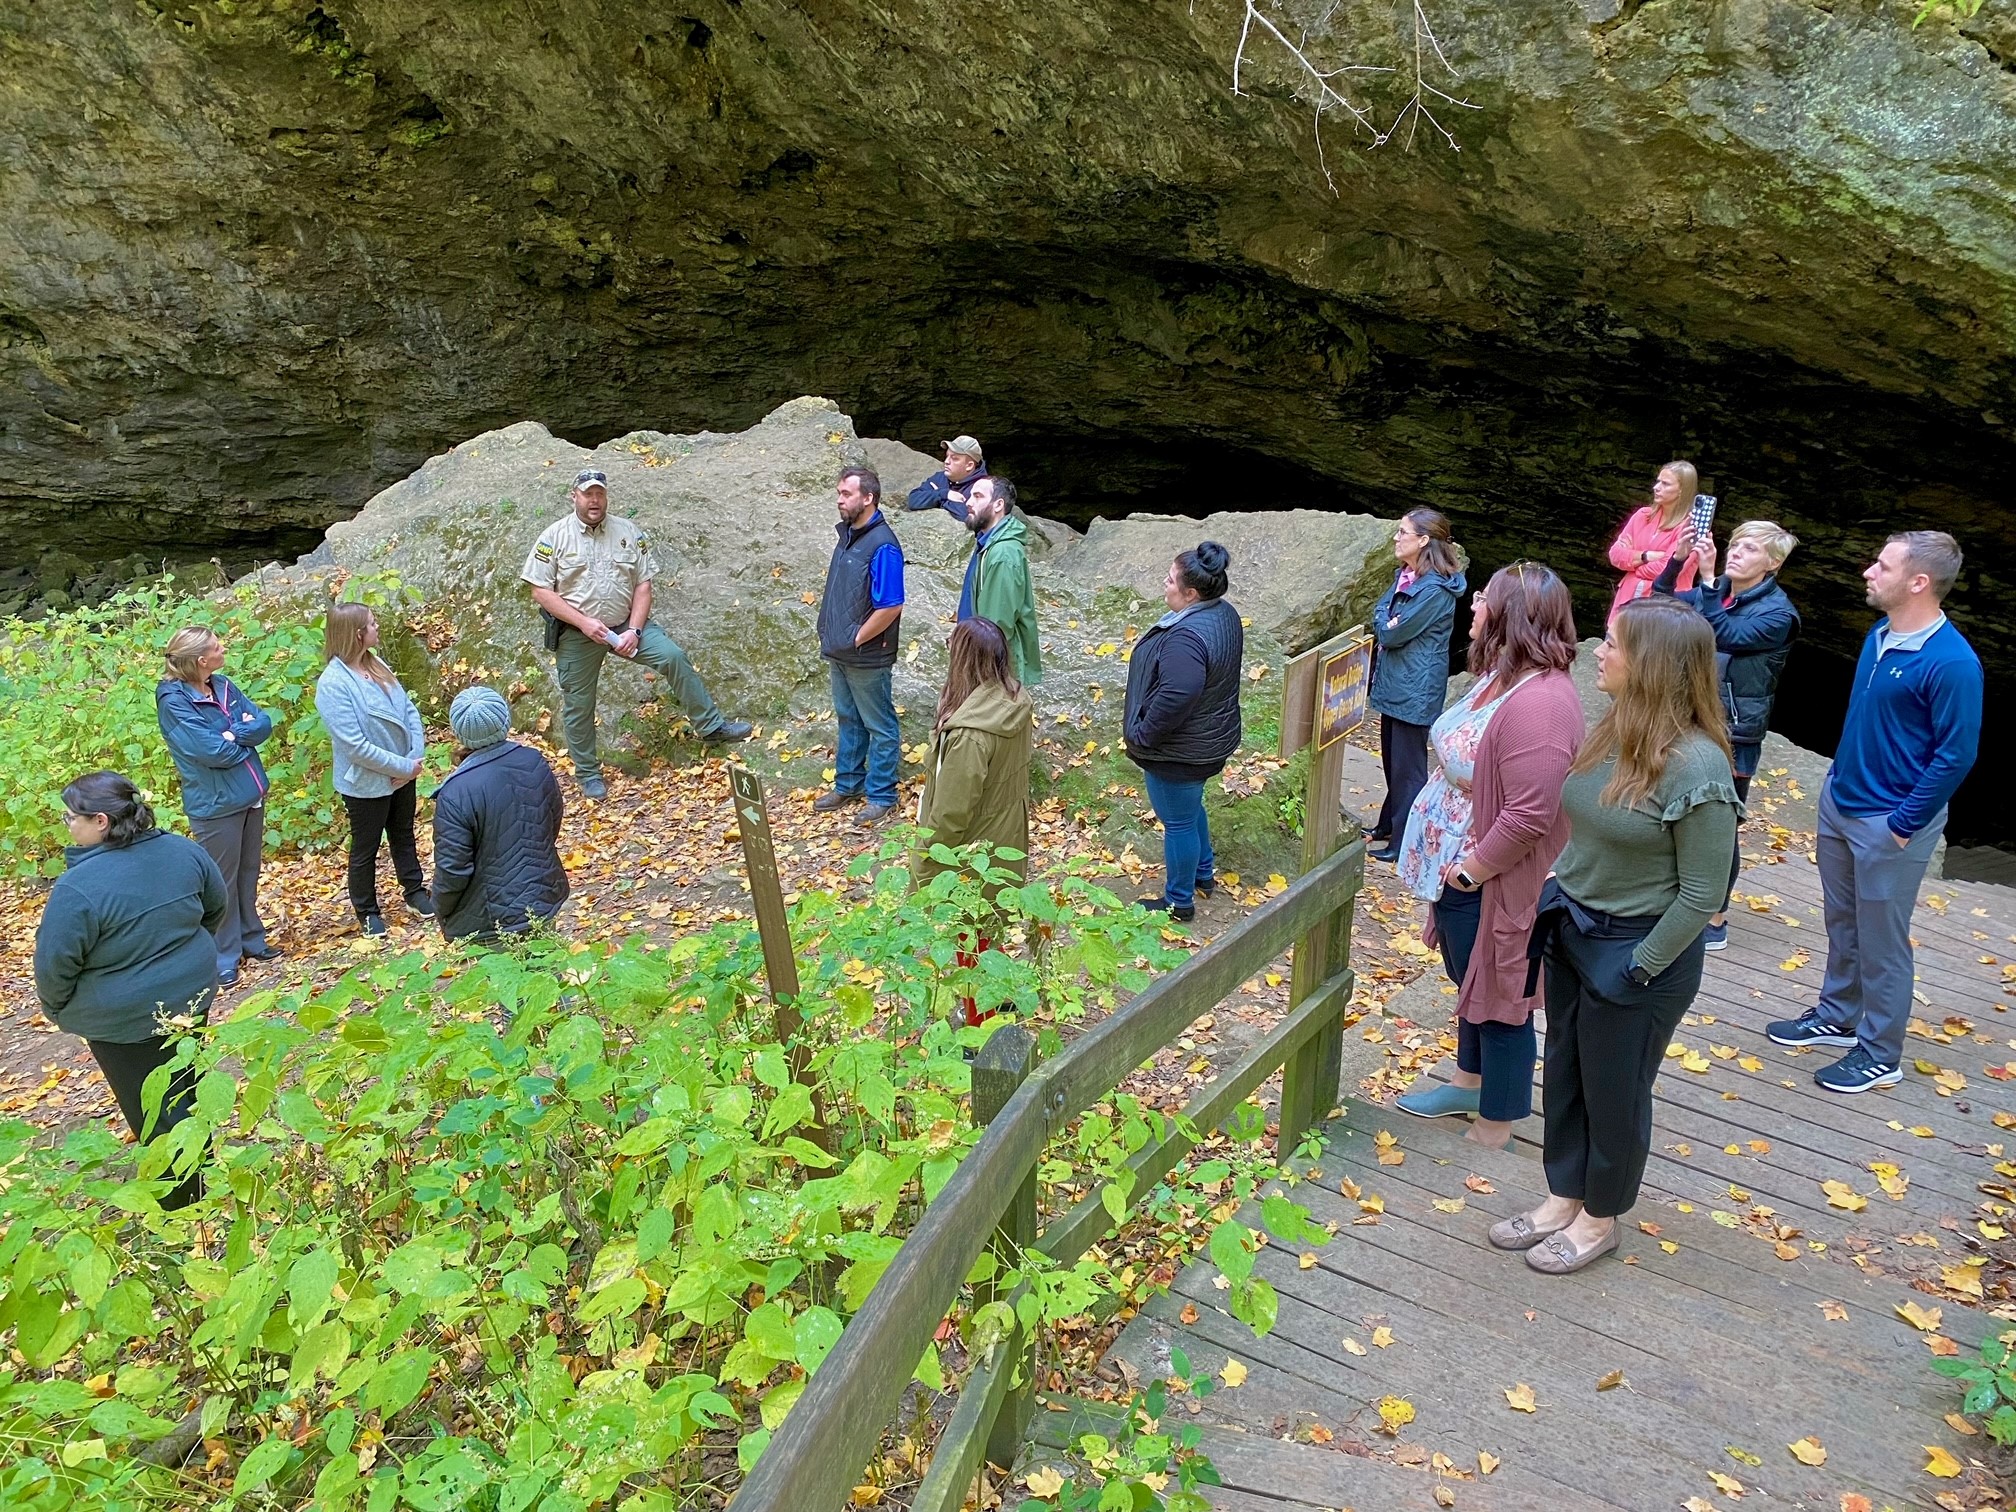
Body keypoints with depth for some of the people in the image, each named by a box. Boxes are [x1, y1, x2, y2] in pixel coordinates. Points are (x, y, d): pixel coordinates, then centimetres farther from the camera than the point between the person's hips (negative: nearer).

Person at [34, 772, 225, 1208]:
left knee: (156, 1111, 11)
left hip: (124, 1017, -6)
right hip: (192, 993, 6)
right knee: (187, 1084, 27)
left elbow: (54, 964, -18)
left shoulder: (78, 887, -28)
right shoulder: (183, 851, -9)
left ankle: (183, 1198, 26)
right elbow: (216, 907, 6)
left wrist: (56, 1007, 3)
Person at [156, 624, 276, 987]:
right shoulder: (174, 700, -18)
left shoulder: (224, 686, 3)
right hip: (215, 804, -7)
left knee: (248, 875, 19)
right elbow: (211, 751, -24)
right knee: (222, 883, 6)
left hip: (251, 794, 7)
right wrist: (245, 737, -7)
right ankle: (223, 957, 20)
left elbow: (263, 722, -3)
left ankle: (251, 939, 35)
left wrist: (232, 734, -19)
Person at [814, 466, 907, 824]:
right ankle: (848, 785, 34)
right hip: (840, 654, 9)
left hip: (867, 658, -9)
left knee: (880, 727, 5)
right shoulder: (847, 533, 5)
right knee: (848, 720, 20)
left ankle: (881, 796, 16)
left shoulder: (882, 545, -21)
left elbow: (890, 608, -24)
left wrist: (856, 640, -16)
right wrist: (831, 636, 11)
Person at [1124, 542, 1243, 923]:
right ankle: (1204, 874, 48)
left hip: (1179, 751, -10)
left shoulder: (1187, 637, -33)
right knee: (1191, 807, 29)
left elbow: (1175, 697, -39)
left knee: (1178, 821, 8)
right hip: (1210, 739, 10)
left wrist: (1142, 736, -22)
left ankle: (1179, 901, 25)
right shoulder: (1223, 613, 0)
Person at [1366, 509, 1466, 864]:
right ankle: (1388, 824, 34)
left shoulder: (1434, 589, -23)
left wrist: (1387, 625, -3)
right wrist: (1389, 624, -11)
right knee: (1391, 759, 20)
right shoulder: (1405, 576, 7)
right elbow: (1379, 615, 8)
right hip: (1394, 683, 9)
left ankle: (1405, 842, 11)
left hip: (1415, 689, -9)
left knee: (1408, 766, 1)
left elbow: (1393, 634, -21)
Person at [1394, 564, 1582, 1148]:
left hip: (1492, 883, -10)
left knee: (1498, 998, 8)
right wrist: (1452, 864, 12)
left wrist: (1469, 871, -19)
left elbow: (1528, 817, -31)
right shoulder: (1501, 675, 2)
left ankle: (1493, 1128, 26)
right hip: (1457, 866, 10)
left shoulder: (1539, 701, -29)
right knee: (1470, 982, 26)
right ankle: (1470, 1083, 48)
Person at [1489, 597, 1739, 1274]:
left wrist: (1639, 967, -16)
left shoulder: (1695, 766, -25)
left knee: (1613, 1092, 13)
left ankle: (1601, 1219, 35)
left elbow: (1701, 893, -19)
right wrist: (1559, 907, 7)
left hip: (1637, 951, -7)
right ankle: (1564, 1198, 40)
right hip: (1573, 933, 7)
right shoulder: (1611, 734, -2)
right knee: (1564, 1076, 20)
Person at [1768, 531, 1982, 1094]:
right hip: (1838, 801, 8)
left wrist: (1903, 826, -16)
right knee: (1841, 922, 21)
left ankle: (1879, 1055, 22)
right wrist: (1839, 782, 14)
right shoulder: (1879, 635, 2)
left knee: (1881, 942, 6)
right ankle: (1838, 1016, 40)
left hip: (1888, 824, -8)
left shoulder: (1951, 663, -23)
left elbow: (1956, 756, -20)